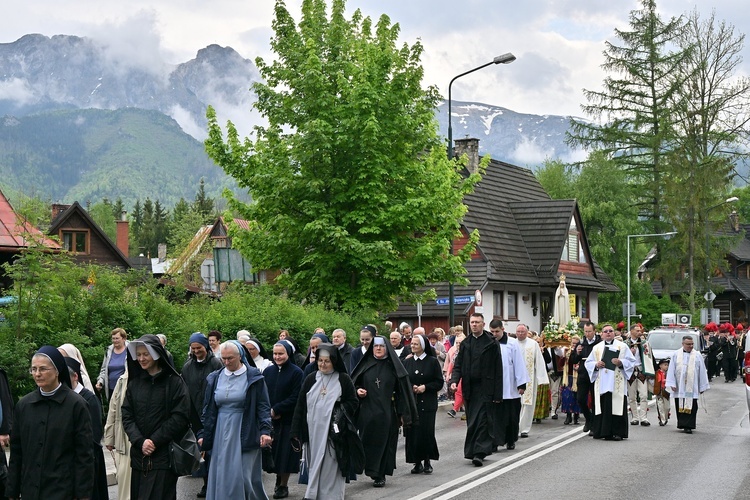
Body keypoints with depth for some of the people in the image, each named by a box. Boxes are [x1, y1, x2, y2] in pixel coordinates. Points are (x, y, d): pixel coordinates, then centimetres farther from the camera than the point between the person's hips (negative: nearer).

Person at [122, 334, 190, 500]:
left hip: (164, 456, -4)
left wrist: (155, 441, -12)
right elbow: (127, 415, 5)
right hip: (139, 456, 4)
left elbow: (180, 417, -9)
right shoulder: (134, 383, 10)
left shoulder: (174, 382, -3)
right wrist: (140, 441, -10)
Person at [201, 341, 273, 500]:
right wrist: (203, 435, 8)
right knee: (221, 478, 3)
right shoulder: (215, 378, 7)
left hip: (245, 435, -4)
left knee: (244, 478, -6)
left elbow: (263, 407, -5)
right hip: (221, 435, 4)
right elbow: (208, 409, 12)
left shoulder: (254, 377, -4)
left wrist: (265, 430, -16)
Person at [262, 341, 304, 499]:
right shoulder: (268, 371, 7)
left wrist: (276, 410, -14)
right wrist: (268, 411, -10)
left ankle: (283, 485, 13)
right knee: (273, 451, 5)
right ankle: (279, 478, 23)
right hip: (269, 420, 4)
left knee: (285, 453, 2)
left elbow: (295, 397, -12)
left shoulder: (296, 372, -7)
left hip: (288, 420, -4)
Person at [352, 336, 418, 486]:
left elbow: (402, 390, 0)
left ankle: (380, 475, 10)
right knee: (368, 443, 0)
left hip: (387, 413, -1)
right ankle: (375, 473, 12)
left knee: (385, 443, 1)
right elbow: (354, 384, 16)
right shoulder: (366, 365, 7)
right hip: (367, 413, 1)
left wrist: (403, 413, -5)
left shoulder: (393, 366, 2)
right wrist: (358, 391, -8)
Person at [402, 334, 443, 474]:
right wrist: (412, 387, -8)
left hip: (427, 403, -3)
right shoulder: (407, 362, 10)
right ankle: (417, 463, 7)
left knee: (426, 432, -7)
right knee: (412, 432, -2)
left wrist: (425, 387, -13)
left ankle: (427, 462, 7)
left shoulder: (432, 361, 1)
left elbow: (439, 382, 0)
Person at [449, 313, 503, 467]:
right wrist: (454, 380, -8)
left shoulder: (492, 343, -1)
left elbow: (498, 369, -2)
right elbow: (458, 365, 13)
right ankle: (473, 452, 16)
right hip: (469, 389, 5)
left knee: (481, 420, -10)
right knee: (472, 422, 8)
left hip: (485, 389, -5)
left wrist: (497, 393, -7)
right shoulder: (465, 343, 13)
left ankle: (479, 453, -11)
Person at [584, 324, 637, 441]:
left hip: (617, 383, -2)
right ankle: (602, 432, 3)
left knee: (616, 407, -7)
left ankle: (617, 432, -4)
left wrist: (620, 362, -13)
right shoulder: (597, 348, 16)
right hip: (601, 383, 2)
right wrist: (596, 365, -6)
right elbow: (588, 362, 14)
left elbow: (632, 361, 4)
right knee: (602, 407, -2)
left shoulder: (622, 346, 9)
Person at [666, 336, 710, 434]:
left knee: (691, 406, -6)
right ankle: (682, 424, 15)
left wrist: (702, 387, 3)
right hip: (679, 387, 1)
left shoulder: (697, 355, 4)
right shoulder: (676, 354, 5)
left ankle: (688, 426, -6)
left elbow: (702, 371, 5)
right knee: (680, 406, 5)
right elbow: (671, 370, 4)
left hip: (692, 387, -1)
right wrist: (672, 384, -4)